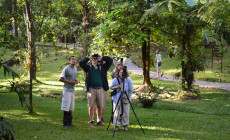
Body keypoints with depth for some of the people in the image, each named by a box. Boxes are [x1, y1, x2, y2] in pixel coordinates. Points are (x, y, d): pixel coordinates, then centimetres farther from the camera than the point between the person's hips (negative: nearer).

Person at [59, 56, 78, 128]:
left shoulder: (75, 68, 15)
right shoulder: (66, 69, -11)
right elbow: (60, 79, -11)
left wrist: (76, 81, 4)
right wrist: (70, 81, -17)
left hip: (72, 90, 8)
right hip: (67, 90, -8)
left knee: (71, 107, 11)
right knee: (66, 107, -7)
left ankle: (69, 122, 18)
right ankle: (65, 123, -3)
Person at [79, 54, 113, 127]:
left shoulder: (102, 67, 13)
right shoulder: (88, 67, 11)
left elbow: (110, 61, 8)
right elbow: (81, 63, 0)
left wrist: (102, 57, 7)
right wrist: (88, 58, 5)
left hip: (100, 89, 1)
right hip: (91, 89, -1)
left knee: (100, 106, 4)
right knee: (91, 106, 1)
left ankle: (99, 121, 12)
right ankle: (91, 120, 8)